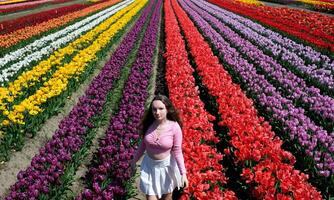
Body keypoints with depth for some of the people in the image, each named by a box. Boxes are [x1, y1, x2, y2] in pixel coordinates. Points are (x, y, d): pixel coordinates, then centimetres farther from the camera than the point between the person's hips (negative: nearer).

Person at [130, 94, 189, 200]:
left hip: (166, 165, -2)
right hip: (149, 165, 2)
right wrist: (135, 159, 13)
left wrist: (183, 173, -22)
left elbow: (177, 151, -16)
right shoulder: (148, 123, -12)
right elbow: (143, 144, 3)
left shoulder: (174, 127, -22)